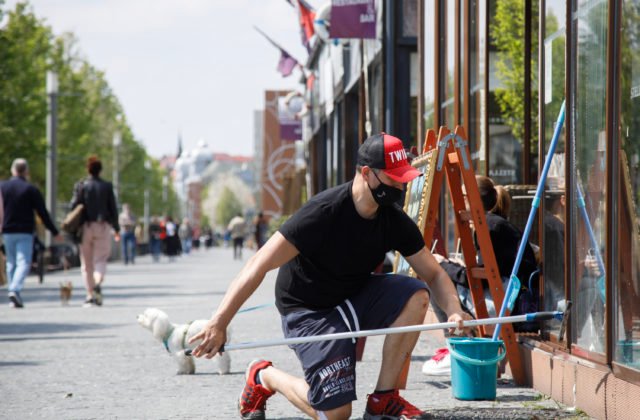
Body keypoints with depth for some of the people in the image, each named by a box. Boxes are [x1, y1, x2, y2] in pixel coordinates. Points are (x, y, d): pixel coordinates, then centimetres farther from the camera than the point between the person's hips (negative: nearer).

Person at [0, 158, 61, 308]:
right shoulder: (31, 189, -4)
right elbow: (43, 213, -4)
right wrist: (55, 232, 2)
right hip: (25, 233, -3)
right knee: (23, 263, -6)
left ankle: (13, 298, 10)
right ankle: (15, 290, -28)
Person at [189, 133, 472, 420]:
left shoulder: (396, 220, -9)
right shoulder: (324, 212, -27)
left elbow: (433, 275, -2)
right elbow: (260, 264, -31)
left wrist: (454, 312, -26)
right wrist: (218, 323, -40)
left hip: (356, 297, 6)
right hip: (309, 311, -6)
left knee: (416, 295, -22)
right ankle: (264, 377, 16)